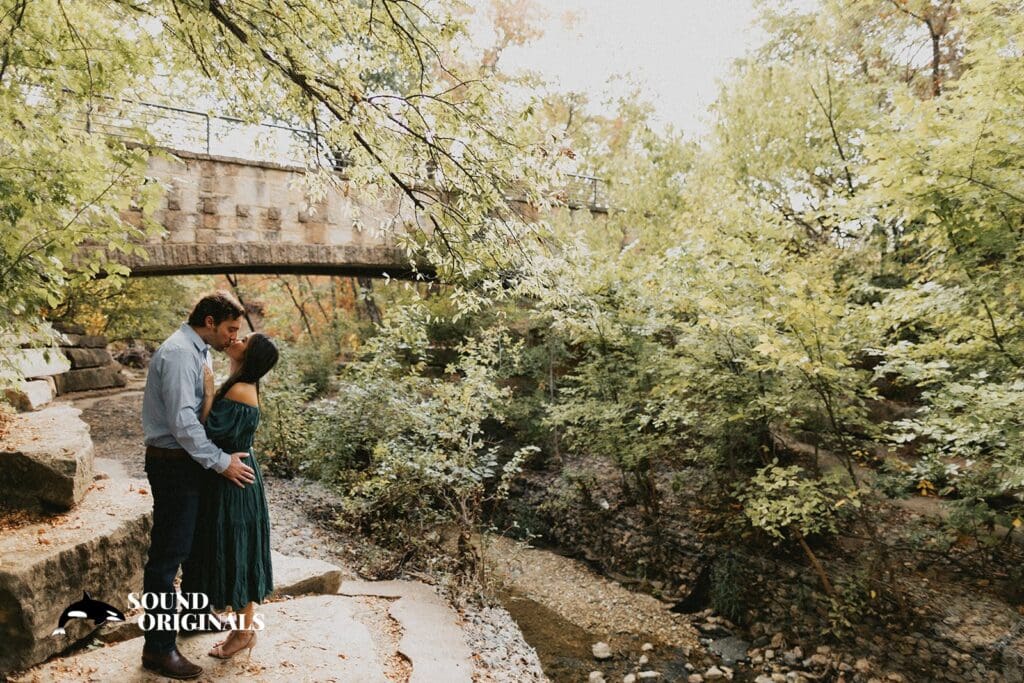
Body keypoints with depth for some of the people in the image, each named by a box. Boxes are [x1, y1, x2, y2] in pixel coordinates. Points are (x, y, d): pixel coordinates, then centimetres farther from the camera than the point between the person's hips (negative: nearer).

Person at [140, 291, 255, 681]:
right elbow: (182, 421, -27)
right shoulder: (179, 353, -21)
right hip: (173, 463, -10)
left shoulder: (197, 351, 10)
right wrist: (221, 462, -21)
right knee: (168, 553, -1)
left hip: (187, 459, 10)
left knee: (195, 542, 23)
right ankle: (159, 648, 10)